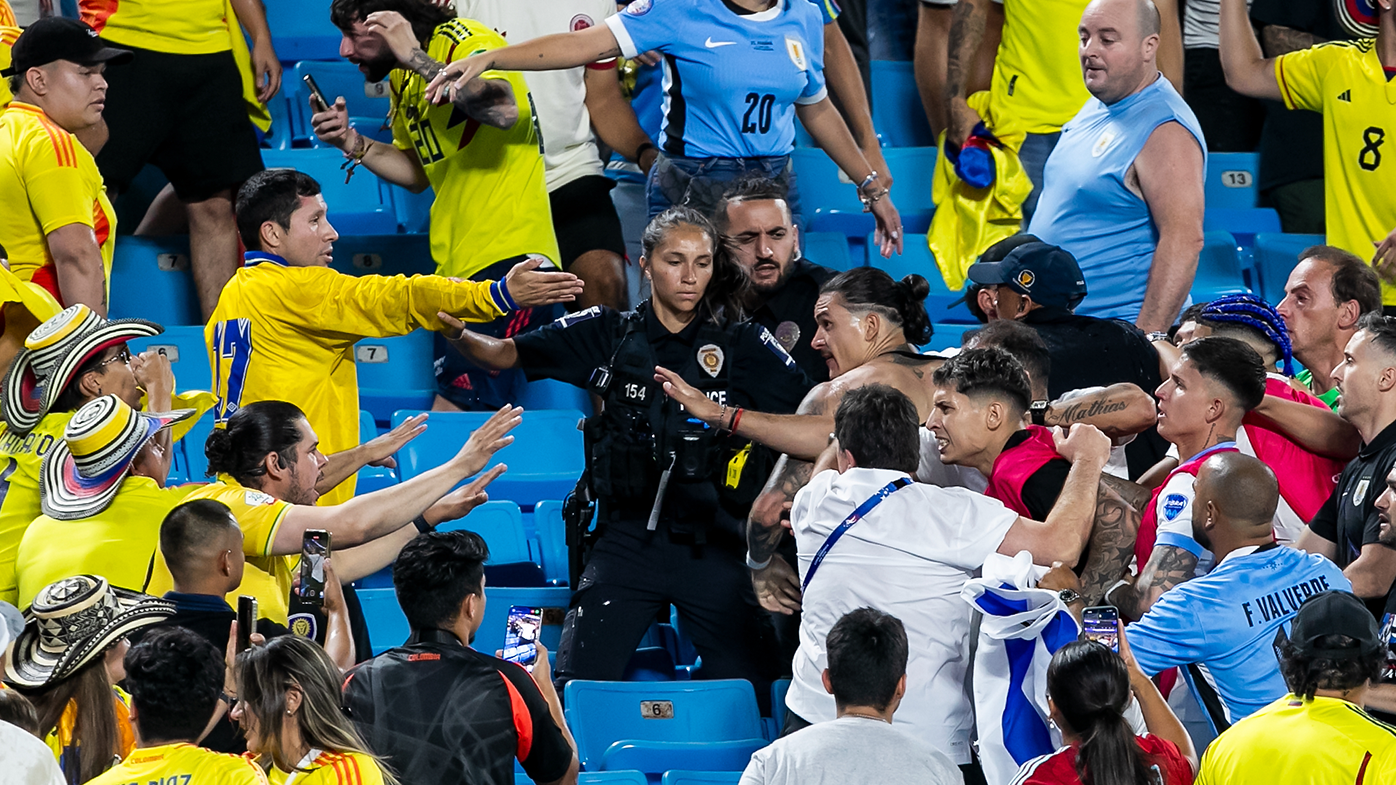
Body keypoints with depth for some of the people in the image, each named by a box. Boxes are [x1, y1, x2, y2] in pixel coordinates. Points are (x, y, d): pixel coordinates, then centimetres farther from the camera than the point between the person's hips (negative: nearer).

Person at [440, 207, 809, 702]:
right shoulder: (609, 336, 7)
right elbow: (506, 354, 1)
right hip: (628, 542, 0)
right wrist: (457, 333, -19)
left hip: (714, 545, 0)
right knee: (576, 688, -8)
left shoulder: (742, 345, 5)